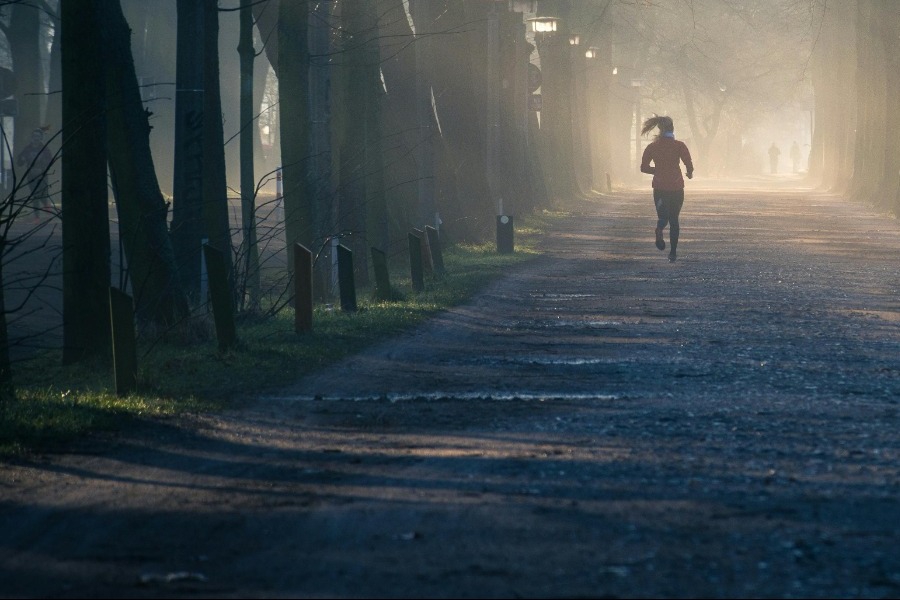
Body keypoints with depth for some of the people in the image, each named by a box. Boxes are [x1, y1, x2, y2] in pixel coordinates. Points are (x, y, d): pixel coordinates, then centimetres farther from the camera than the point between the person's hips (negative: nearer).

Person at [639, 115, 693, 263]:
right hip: (676, 187, -1)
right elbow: (689, 165, -11)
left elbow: (644, 167, 3)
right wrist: (690, 173, 12)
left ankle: (659, 230, -27)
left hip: (659, 187, 1)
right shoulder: (679, 145, -6)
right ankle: (673, 252, 8)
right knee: (674, 219, 12)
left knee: (663, 216, 10)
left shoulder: (652, 146, 1)